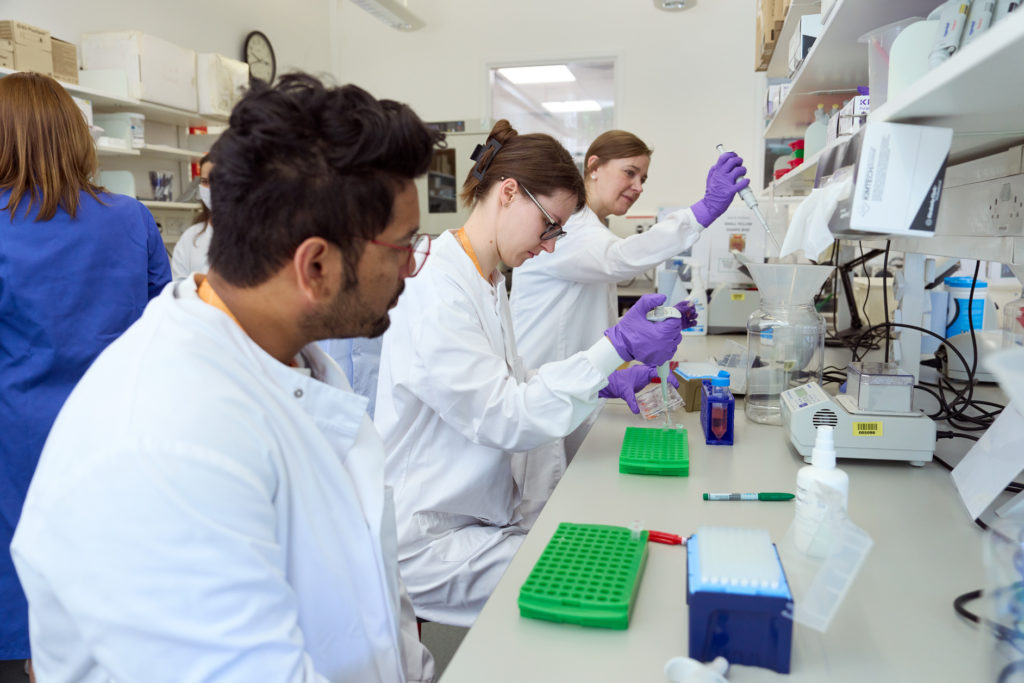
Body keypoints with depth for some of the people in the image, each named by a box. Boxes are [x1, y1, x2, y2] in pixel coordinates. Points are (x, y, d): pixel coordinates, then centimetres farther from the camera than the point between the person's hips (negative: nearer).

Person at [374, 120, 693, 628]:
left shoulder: (487, 281, 10)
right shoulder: (435, 289, -22)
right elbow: (504, 418, -23)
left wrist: (609, 382, 3)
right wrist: (615, 347, -23)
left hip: (486, 516, 9)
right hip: (430, 542, -9)